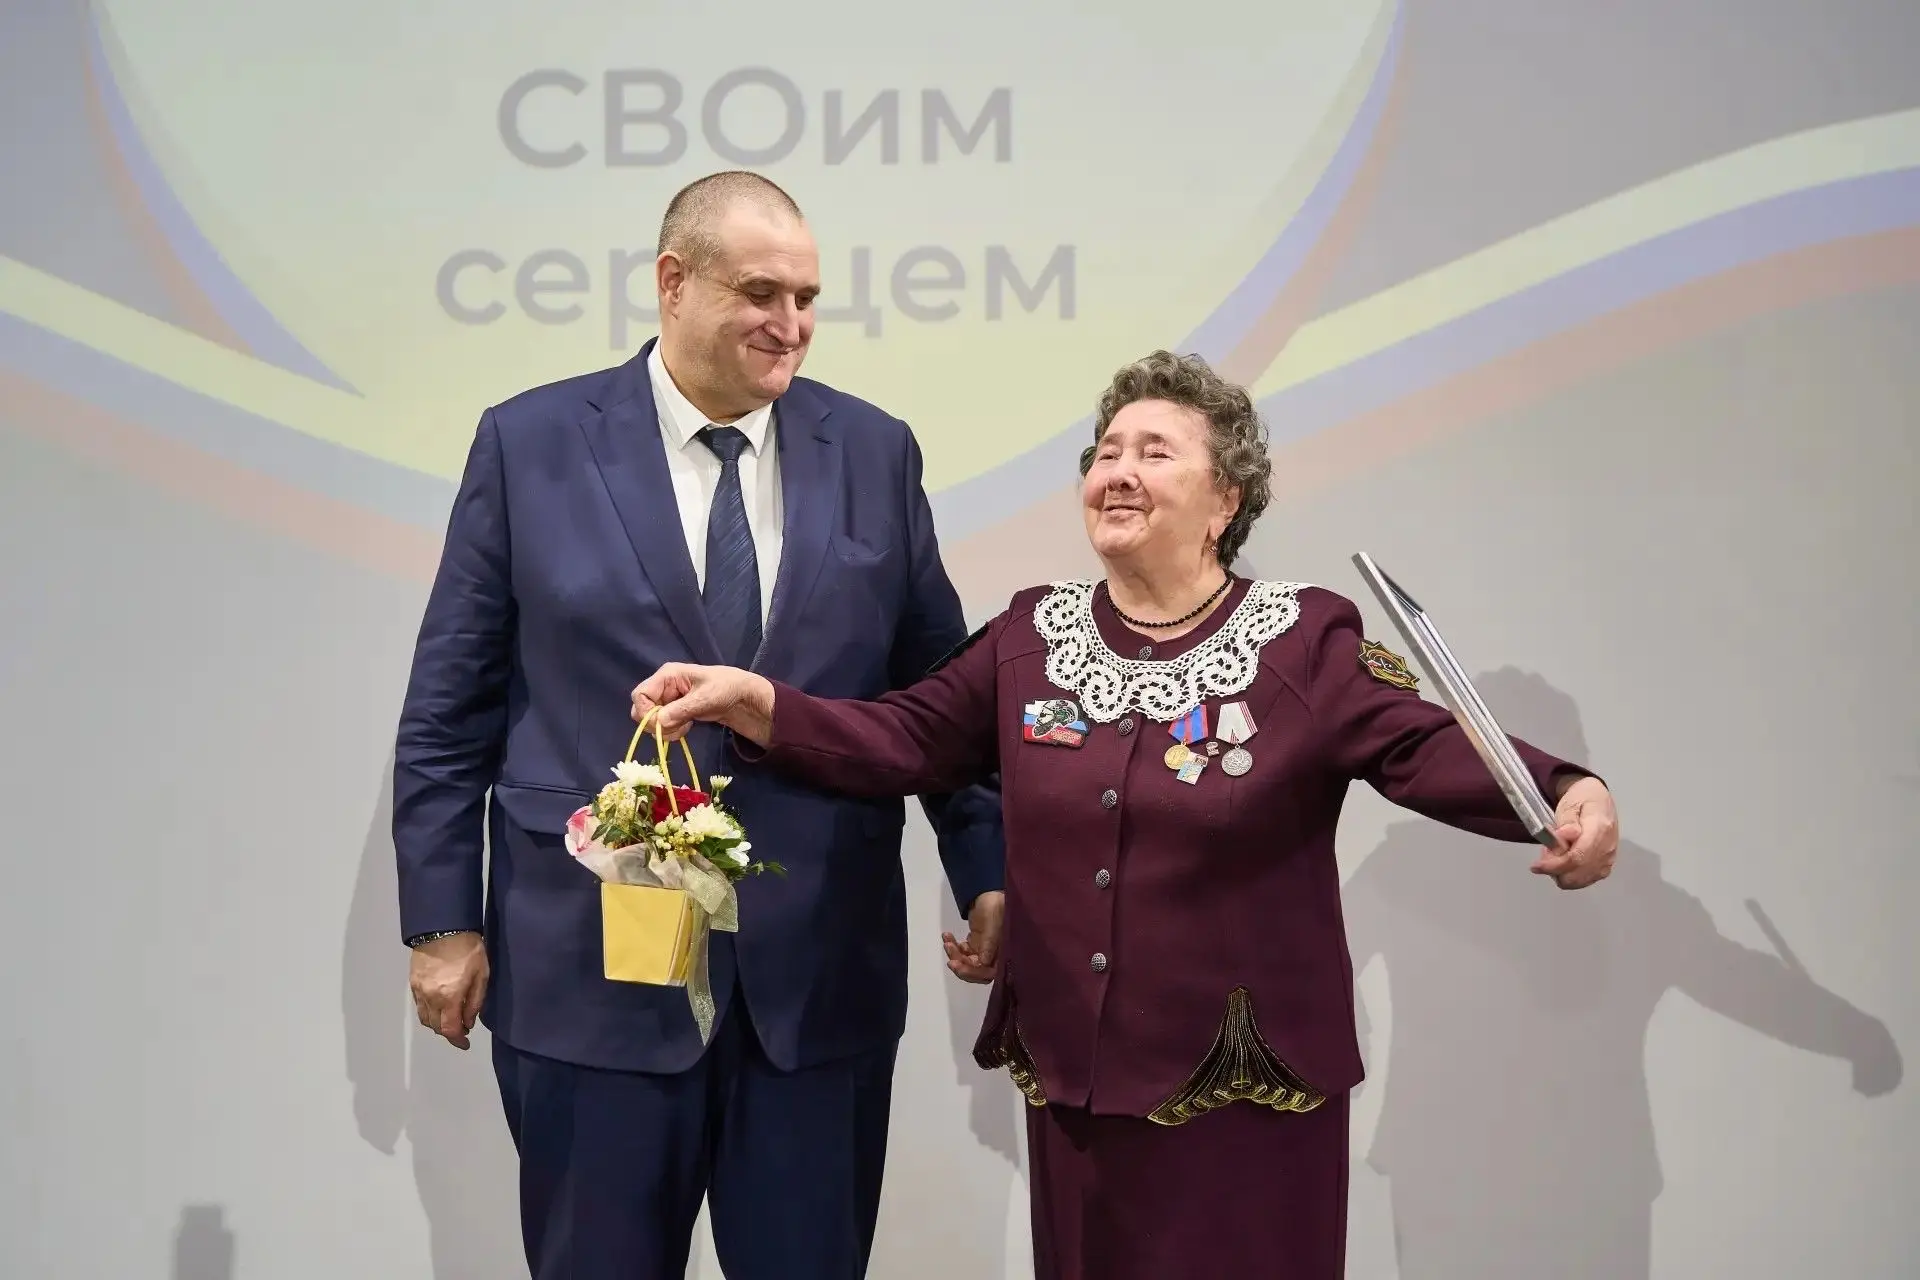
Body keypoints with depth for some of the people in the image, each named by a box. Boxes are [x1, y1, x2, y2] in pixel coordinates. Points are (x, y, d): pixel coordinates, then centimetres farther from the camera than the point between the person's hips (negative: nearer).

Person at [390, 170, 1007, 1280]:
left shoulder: (874, 451, 4)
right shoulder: (531, 443, -1)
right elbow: (451, 707, 1)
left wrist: (988, 873, 1)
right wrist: (441, 919, -1)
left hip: (822, 968, 2)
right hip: (594, 962, -1)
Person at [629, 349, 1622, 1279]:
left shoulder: (1306, 640, -6)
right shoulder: (1031, 636, 6)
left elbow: (1425, 749, -14)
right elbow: (903, 739, 3)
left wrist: (1563, 798, -32)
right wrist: (754, 702, -11)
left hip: (1245, 1087, -4)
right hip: (1073, 1075, 4)